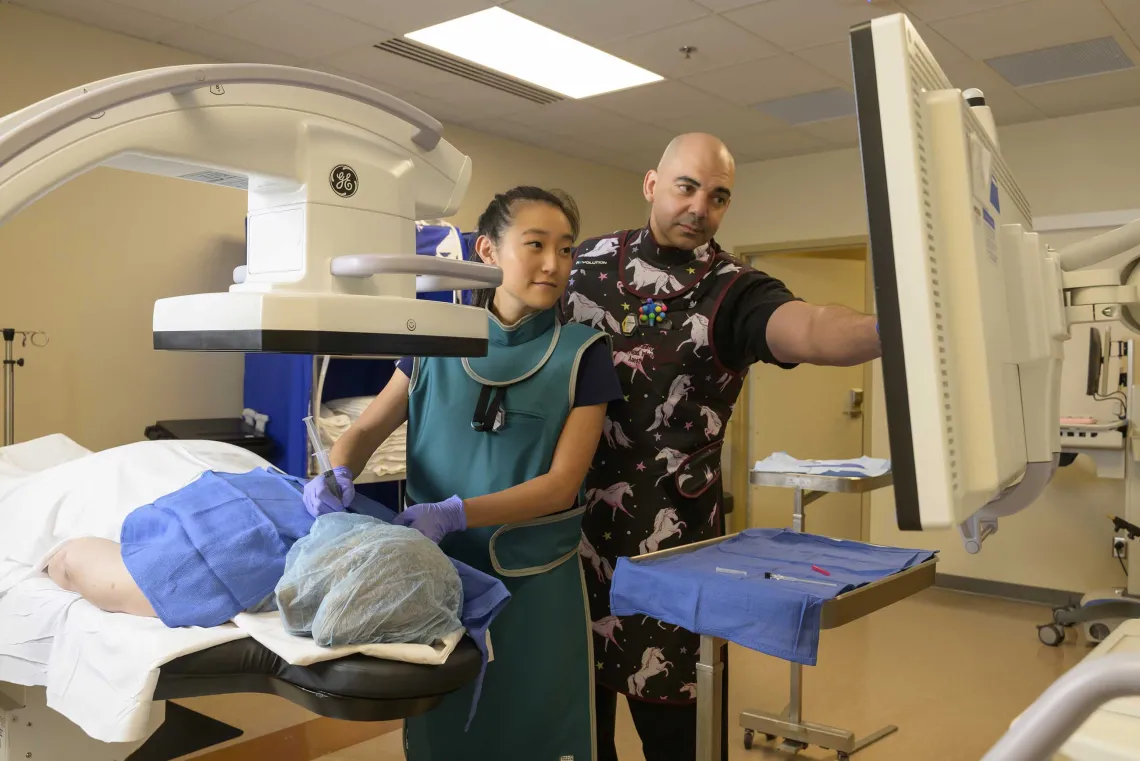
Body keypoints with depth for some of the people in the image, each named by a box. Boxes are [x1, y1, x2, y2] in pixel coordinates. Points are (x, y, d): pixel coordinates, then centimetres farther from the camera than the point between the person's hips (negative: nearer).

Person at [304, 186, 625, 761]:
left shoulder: (581, 353, -7)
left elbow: (562, 484, -12)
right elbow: (368, 428, 4)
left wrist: (455, 513, -25)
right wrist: (337, 475, -18)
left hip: (535, 585, -2)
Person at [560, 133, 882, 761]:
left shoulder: (733, 291, -8)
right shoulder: (587, 260, 5)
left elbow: (803, 327, -31)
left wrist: (885, 329, -50)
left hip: (666, 531, -3)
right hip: (567, 517, 3)